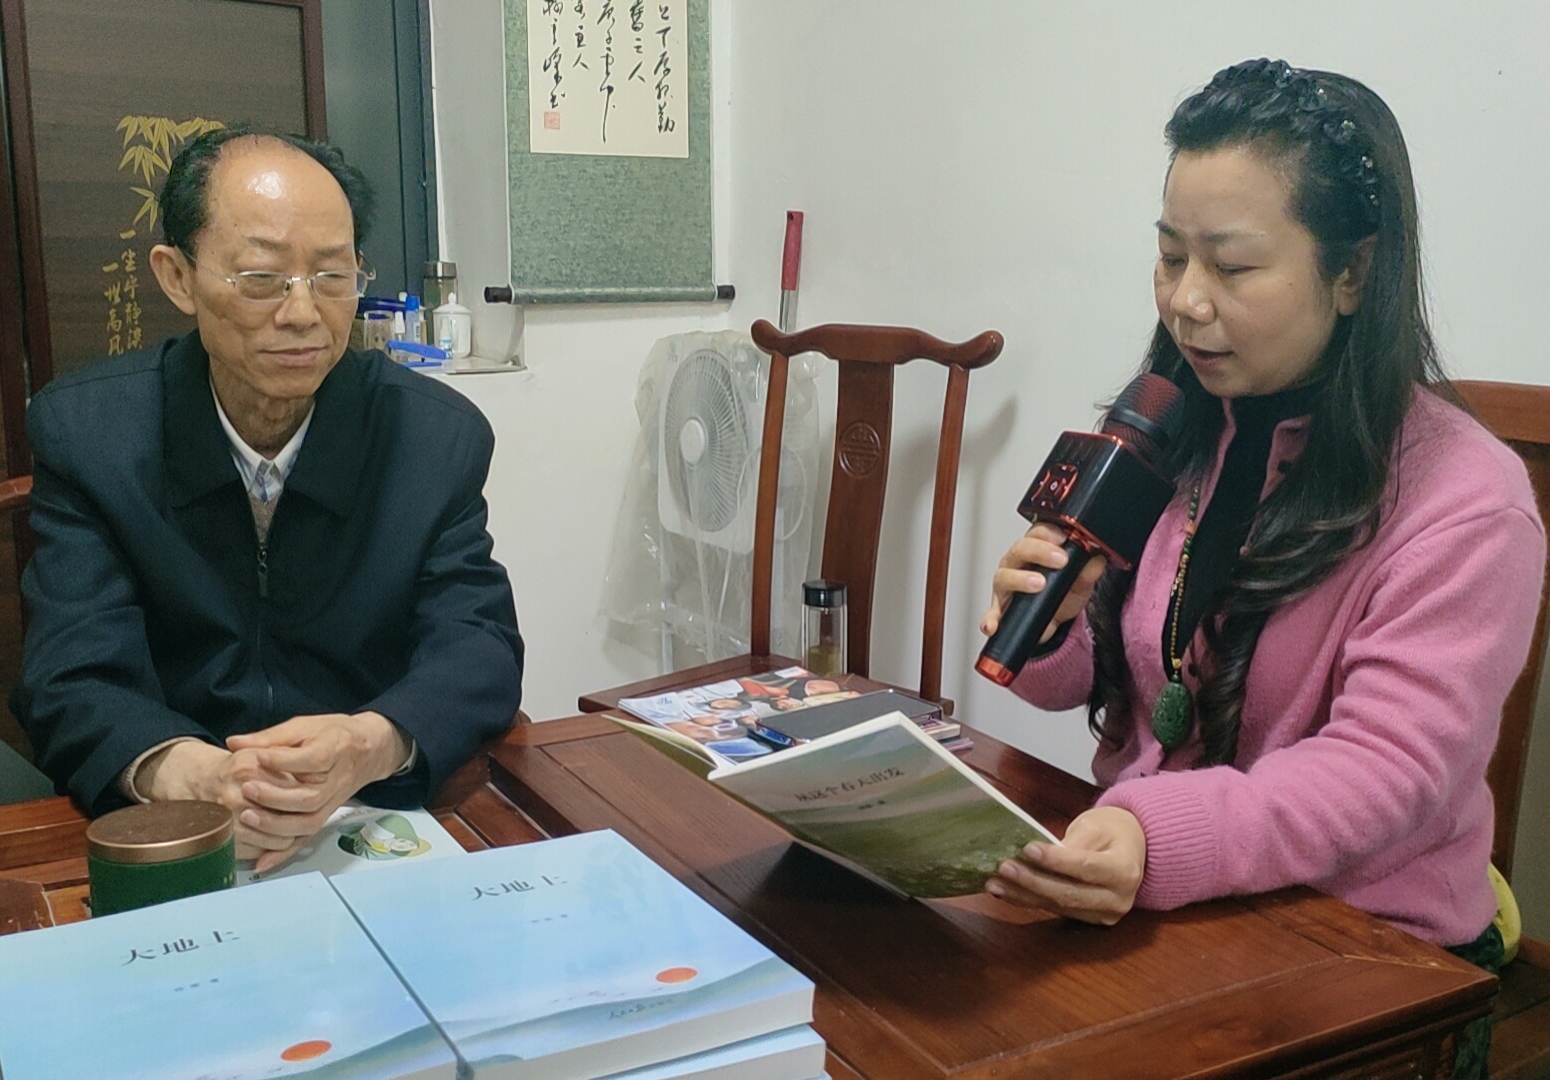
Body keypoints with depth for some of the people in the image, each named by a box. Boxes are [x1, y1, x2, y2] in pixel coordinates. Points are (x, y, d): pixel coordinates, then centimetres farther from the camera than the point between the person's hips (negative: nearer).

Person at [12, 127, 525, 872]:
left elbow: (479, 644, -8)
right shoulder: (85, 431, -4)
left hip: (383, 818, 0)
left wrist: (374, 744, -31)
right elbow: (73, 679, -10)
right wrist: (181, 773, -33)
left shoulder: (439, 438, -3)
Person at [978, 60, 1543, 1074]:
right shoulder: (1172, 440, 5)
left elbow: (1387, 769, -21)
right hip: (1150, 911, 6)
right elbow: (1093, 683, 12)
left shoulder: (1465, 503, -14)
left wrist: (1161, 839, -37)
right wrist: (1047, 636, -12)